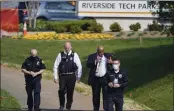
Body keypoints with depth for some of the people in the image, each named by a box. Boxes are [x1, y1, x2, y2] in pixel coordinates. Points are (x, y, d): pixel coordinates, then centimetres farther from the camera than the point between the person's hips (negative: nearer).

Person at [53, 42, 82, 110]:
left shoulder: (74, 55, 3)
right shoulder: (60, 55, 3)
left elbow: (79, 66, 5)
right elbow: (55, 66, 4)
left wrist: (78, 76, 3)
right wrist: (55, 77, 0)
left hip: (71, 76, 1)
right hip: (62, 76, 0)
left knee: (70, 92, 6)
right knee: (61, 91, -14)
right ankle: (61, 105, 8)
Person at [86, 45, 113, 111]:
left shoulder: (108, 56, 4)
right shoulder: (92, 56, 2)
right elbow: (88, 65, -11)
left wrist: (111, 62, -21)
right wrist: (95, 61, -26)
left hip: (105, 78, -1)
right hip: (95, 79, 1)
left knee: (106, 94, -8)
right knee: (96, 95, 11)